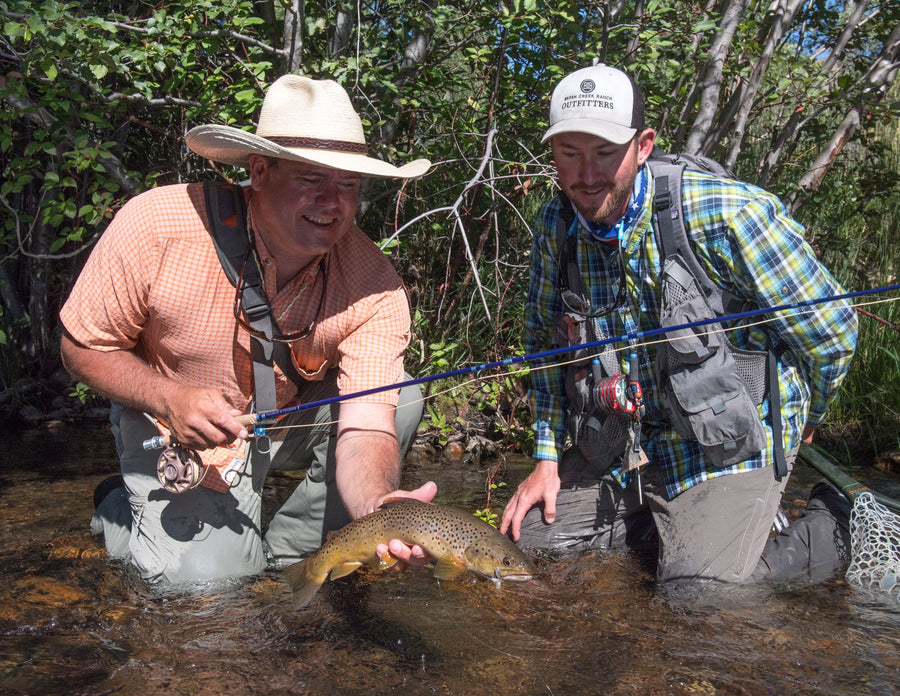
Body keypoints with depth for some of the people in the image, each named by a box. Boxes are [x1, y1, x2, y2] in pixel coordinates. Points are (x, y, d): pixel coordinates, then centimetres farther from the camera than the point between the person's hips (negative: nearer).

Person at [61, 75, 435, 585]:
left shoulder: (374, 285, -24)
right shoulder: (157, 225, -26)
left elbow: (366, 427, -31)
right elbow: (84, 348, -13)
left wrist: (379, 510, -53)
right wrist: (169, 398, -31)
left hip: (296, 419, 2)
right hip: (181, 429, -2)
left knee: (401, 400, -22)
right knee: (210, 573, -16)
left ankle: (282, 552, -2)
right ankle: (122, 513, 20)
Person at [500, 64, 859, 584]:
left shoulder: (727, 214, -21)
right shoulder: (555, 227, -3)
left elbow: (829, 330, -9)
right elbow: (545, 342, 11)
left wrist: (796, 422, 8)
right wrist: (548, 459, 7)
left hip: (727, 446, -5)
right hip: (618, 447, 6)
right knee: (525, 538, 4)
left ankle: (835, 527, 10)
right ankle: (678, 523, 19)